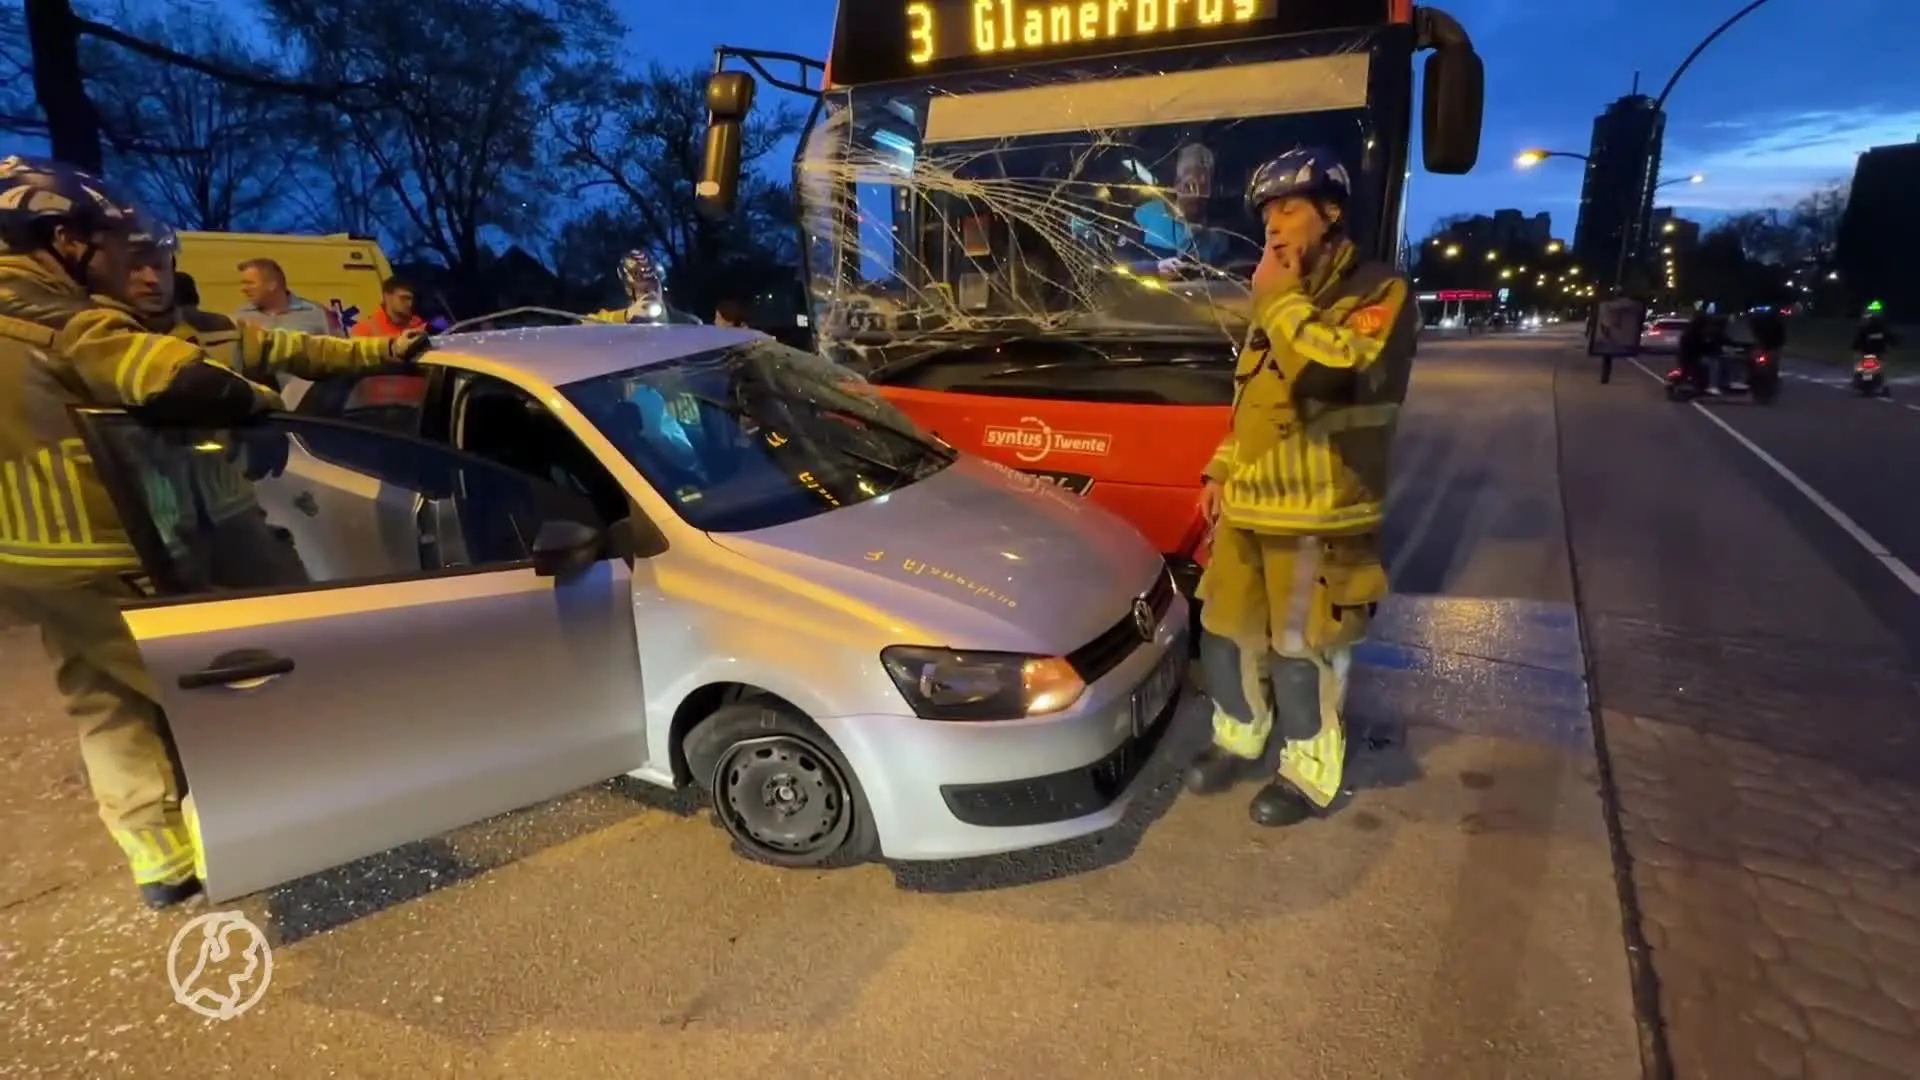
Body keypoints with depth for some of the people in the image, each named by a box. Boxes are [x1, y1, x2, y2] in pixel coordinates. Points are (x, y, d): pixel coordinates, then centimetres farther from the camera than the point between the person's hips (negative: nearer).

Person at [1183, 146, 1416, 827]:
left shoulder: (1378, 292, -7)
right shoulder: (1282, 302, 19)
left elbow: (1332, 375, -26)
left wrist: (1281, 299, -16)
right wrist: (1220, 471, 16)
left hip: (1316, 518, -7)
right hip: (1247, 506, 8)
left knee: (1299, 653, 1)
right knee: (1224, 633, 14)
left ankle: (1310, 776, 22)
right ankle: (1239, 740, 35)